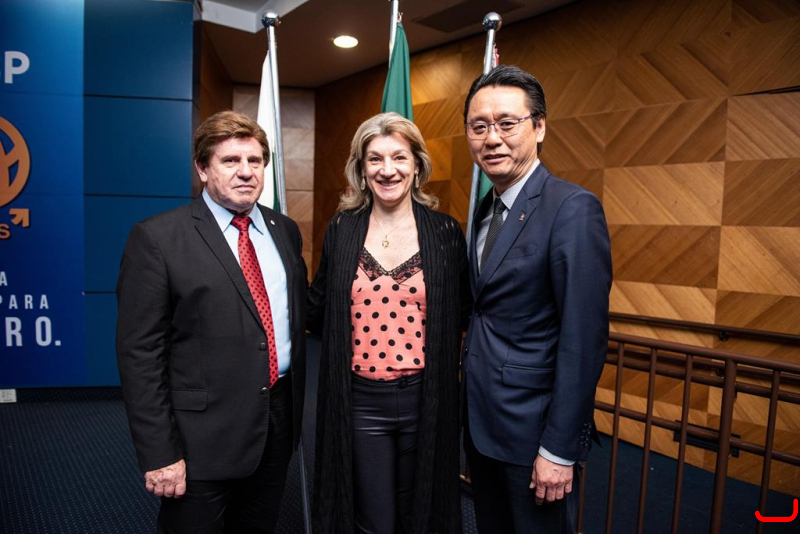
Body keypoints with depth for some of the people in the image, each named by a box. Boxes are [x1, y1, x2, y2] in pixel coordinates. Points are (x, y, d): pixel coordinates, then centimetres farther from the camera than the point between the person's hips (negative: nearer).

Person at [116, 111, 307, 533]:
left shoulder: (285, 230, 6)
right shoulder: (157, 239, -11)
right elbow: (140, 353, -12)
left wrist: (296, 405, 11)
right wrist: (159, 454, -13)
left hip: (277, 426, 5)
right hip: (202, 435, -5)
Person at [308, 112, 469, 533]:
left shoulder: (445, 232, -2)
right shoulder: (340, 231, 0)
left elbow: (461, 313, 7)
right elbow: (318, 313, 10)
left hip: (425, 399, 0)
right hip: (359, 400, 0)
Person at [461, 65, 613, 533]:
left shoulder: (573, 208, -19)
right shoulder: (485, 210, 7)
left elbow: (584, 340, -21)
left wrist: (559, 450, -19)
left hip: (534, 426, -7)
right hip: (480, 422, 8)